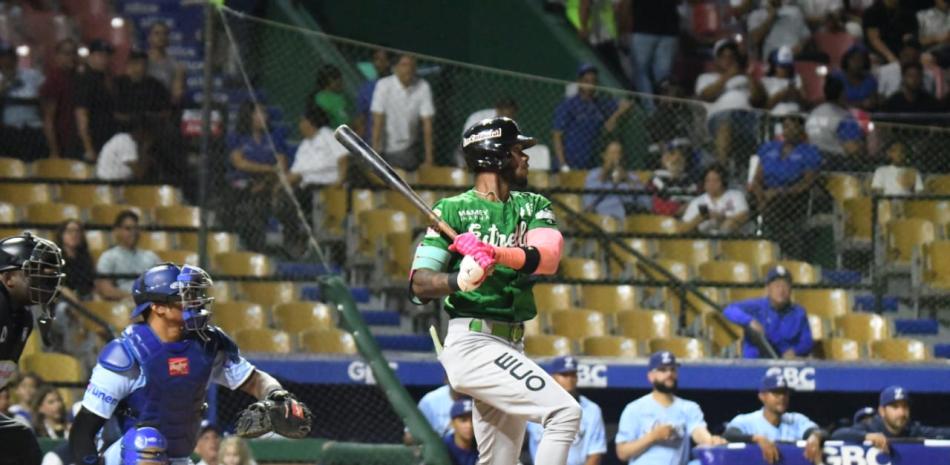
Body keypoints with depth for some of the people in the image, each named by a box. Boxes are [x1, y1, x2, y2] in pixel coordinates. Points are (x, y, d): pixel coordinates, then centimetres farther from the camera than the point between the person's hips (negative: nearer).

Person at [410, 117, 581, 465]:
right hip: (471, 342, -7)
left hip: (510, 347, 7)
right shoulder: (452, 209, 0)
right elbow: (419, 283, -7)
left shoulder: (533, 206, 14)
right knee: (565, 412, -21)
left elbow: (547, 256, -8)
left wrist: (497, 254, -27)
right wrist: (457, 281, -28)